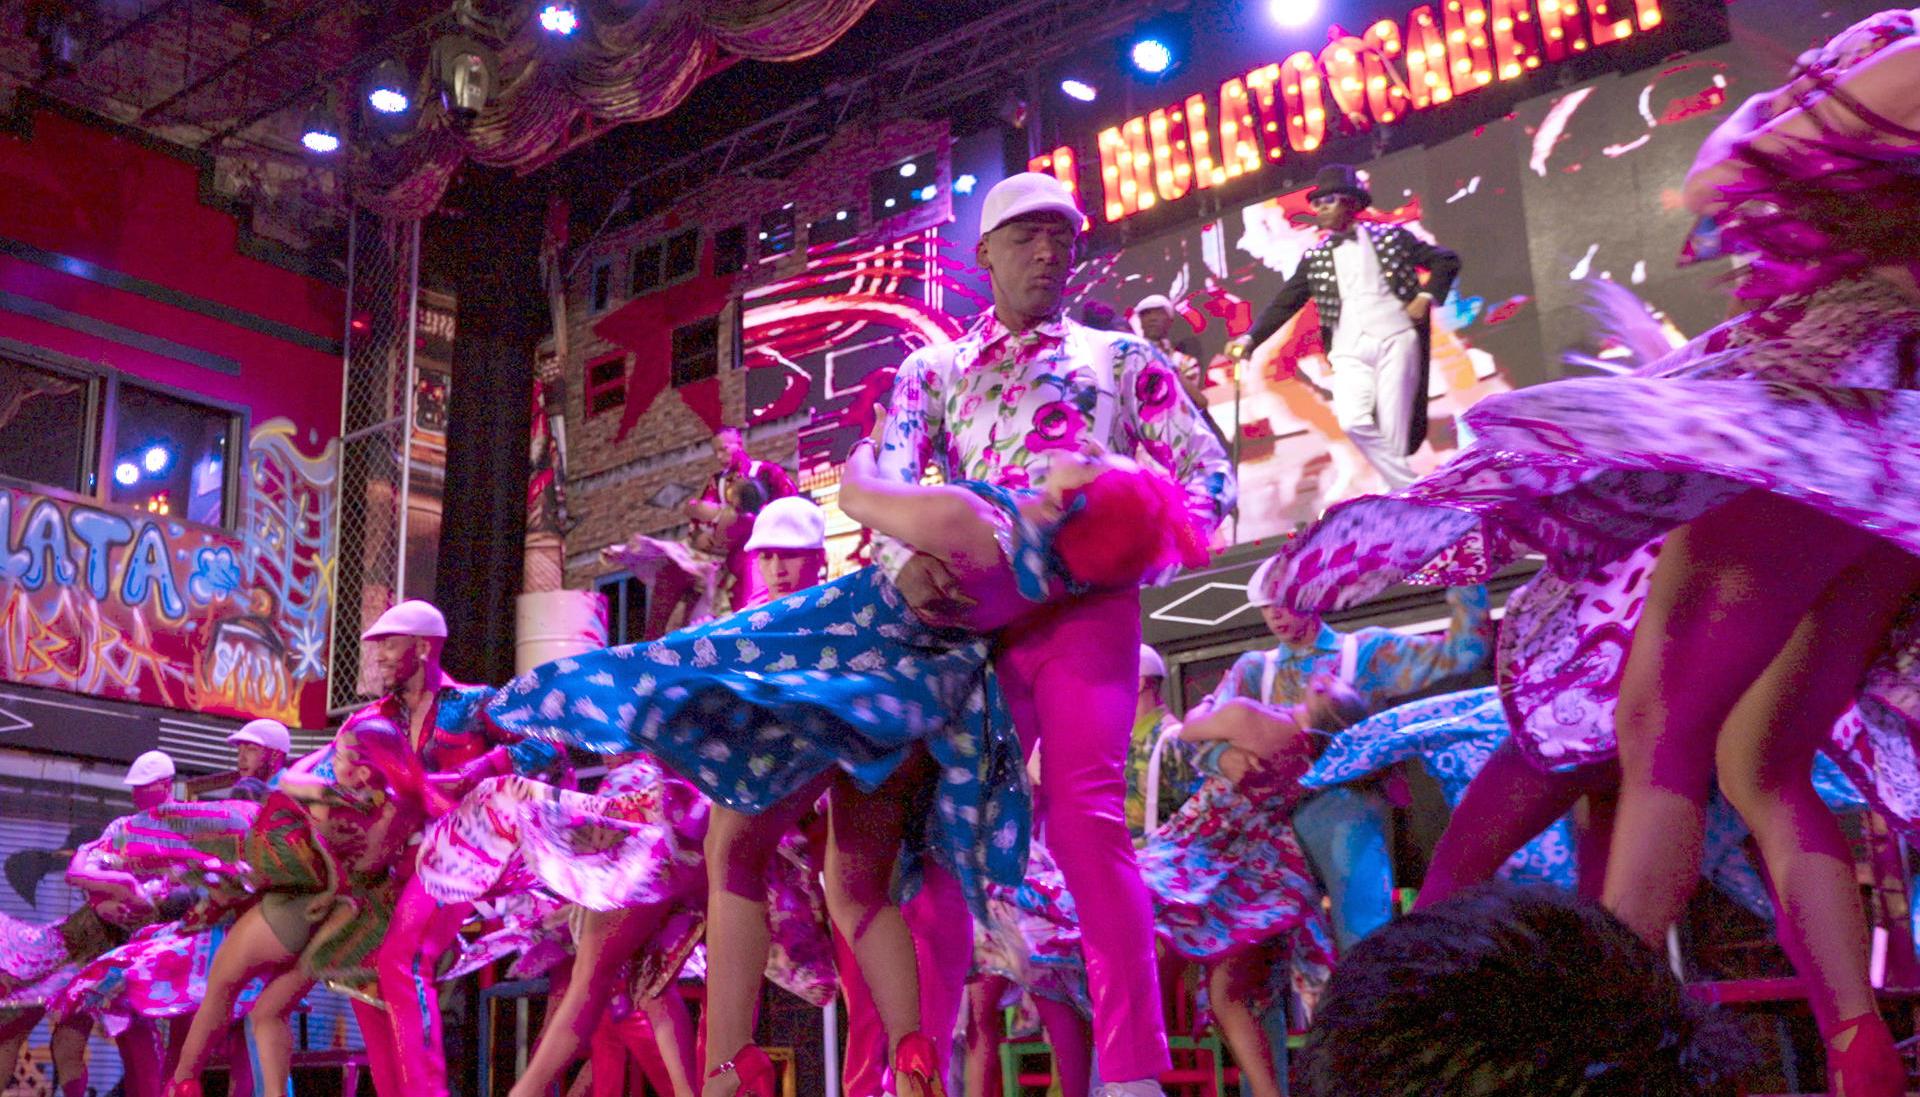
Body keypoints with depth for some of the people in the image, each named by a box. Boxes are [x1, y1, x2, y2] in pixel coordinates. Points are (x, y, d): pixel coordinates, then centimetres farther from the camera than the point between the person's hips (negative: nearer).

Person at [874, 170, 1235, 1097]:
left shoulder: (1122, 358, 17)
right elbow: (885, 478, 3)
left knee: (1086, 820, -16)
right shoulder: (934, 371, 19)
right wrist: (905, 559, -19)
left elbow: (1209, 468, 12)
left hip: (1085, 609, -2)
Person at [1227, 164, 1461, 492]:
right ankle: (1412, 493, -10)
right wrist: (1251, 337, -3)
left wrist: (1425, 297, -3)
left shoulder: (1389, 236, 9)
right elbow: (1285, 303, 10)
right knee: (1354, 422, -19)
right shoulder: (1315, 258, 15)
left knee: (1393, 430, -9)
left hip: (1394, 339, -2)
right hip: (1349, 351, 2)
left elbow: (1446, 260, 12)